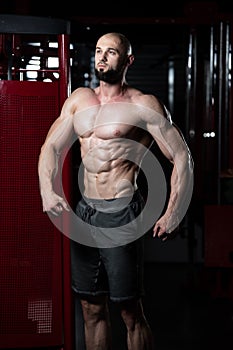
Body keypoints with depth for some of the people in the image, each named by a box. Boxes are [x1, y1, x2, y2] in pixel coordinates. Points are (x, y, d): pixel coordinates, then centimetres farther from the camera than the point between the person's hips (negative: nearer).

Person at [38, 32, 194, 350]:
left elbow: (182, 158, -6)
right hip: (84, 212, 6)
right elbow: (51, 147, 12)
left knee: (130, 311, -2)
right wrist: (47, 191, -5)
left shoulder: (144, 106, -5)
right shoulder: (79, 99, 13)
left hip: (122, 214, -6)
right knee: (92, 308, 12)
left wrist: (172, 215, -12)